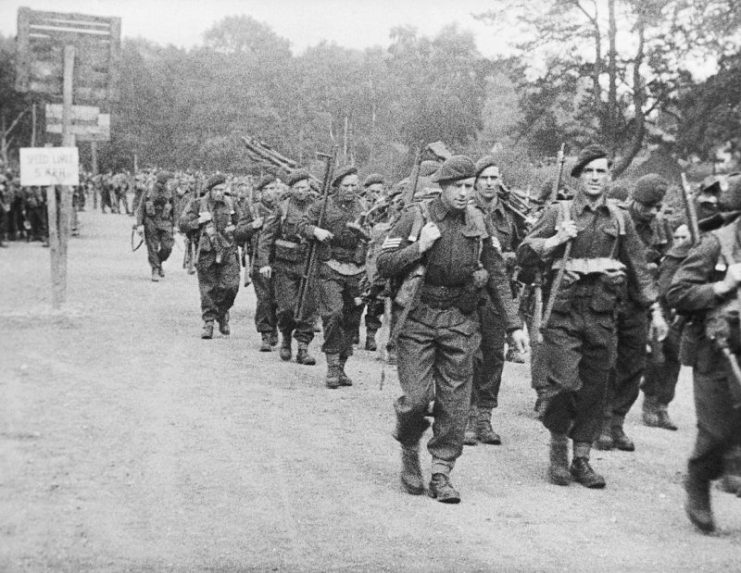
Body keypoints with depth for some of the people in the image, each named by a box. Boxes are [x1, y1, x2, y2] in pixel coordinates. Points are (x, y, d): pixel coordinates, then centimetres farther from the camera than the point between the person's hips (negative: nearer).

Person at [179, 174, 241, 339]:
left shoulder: (230, 204, 9)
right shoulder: (197, 204, 1)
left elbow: (239, 223, 23)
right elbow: (183, 225, -1)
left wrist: (234, 228, 2)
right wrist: (199, 221, -15)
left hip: (228, 252, 2)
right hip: (206, 252, -1)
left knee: (231, 285, -9)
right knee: (208, 289, 2)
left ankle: (222, 313, 16)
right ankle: (208, 322, 12)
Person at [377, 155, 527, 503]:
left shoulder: (477, 223, 7)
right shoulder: (416, 217, -3)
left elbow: (497, 276, 12)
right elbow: (384, 265, -4)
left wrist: (514, 325, 8)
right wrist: (419, 247, -17)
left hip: (460, 321, 3)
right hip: (418, 318, -3)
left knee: (455, 403, 0)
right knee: (417, 397, -8)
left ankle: (442, 473, 11)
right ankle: (409, 452, 22)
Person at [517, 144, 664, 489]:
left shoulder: (619, 219, 10)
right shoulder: (558, 213, 2)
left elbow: (638, 267, 16)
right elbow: (523, 255, 2)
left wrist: (654, 308, 11)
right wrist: (555, 240, -13)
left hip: (603, 314, 3)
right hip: (564, 310, -3)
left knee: (594, 389, 6)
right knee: (563, 384, -10)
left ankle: (581, 459, 17)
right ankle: (558, 448, 13)